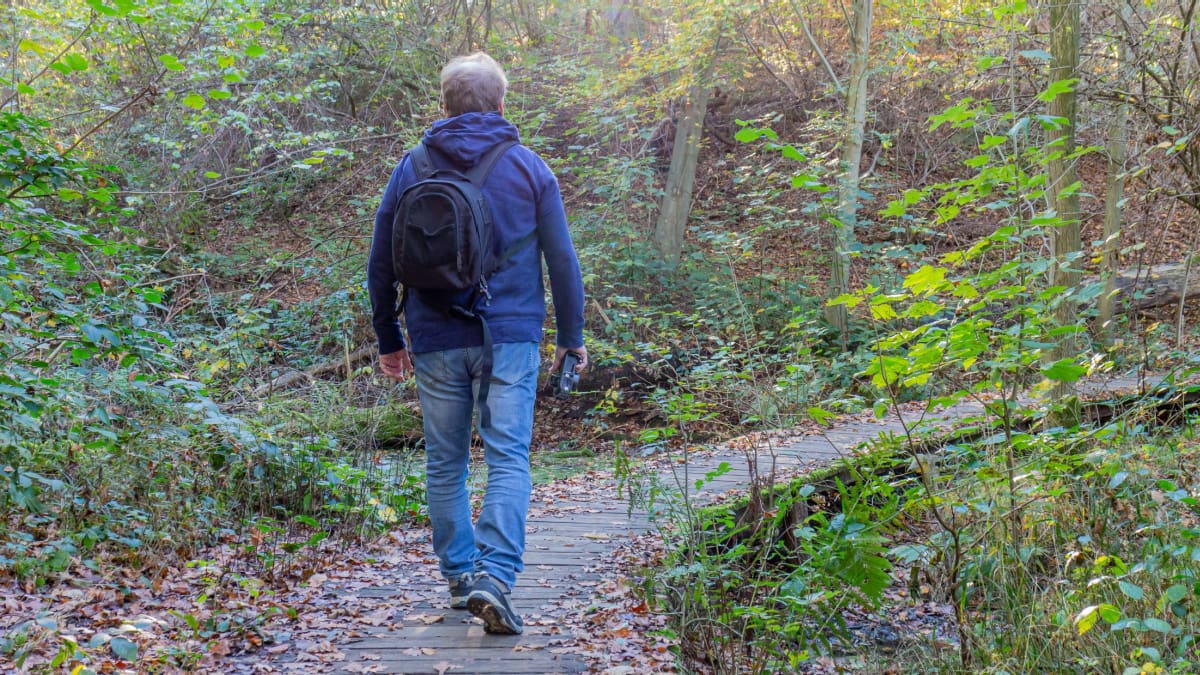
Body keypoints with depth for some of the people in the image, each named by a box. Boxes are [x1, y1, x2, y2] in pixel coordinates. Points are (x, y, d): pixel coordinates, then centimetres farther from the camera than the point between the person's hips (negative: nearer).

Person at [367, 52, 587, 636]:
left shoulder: (411, 168, 6)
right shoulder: (528, 166, 2)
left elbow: (381, 262, 9)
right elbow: (561, 259, 3)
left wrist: (388, 338, 19)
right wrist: (571, 335, 12)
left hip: (436, 344, 2)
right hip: (509, 339, -1)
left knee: (445, 464, 12)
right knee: (508, 460, -4)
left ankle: (459, 575, 19)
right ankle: (495, 575, -18)